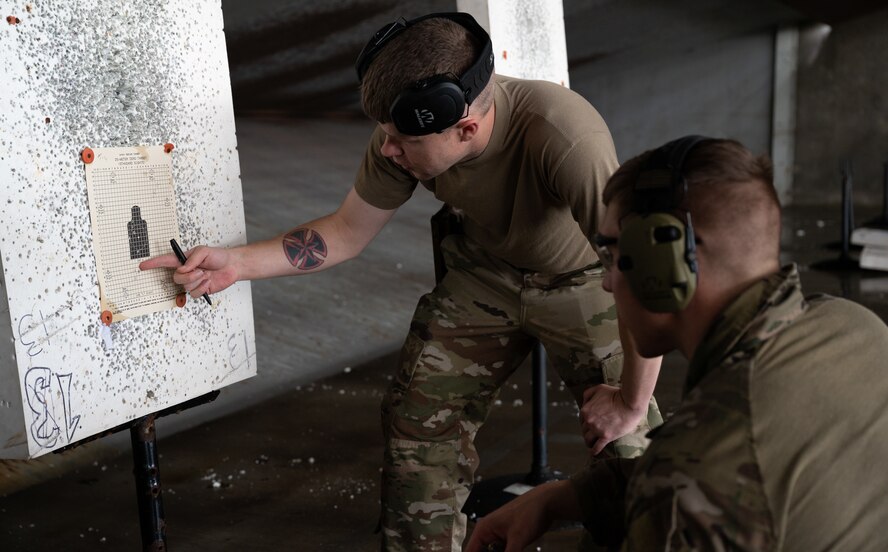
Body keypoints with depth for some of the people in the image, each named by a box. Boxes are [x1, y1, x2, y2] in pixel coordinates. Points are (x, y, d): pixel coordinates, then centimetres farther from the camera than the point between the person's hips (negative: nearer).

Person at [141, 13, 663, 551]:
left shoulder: (566, 140, -40)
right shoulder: (405, 132, -22)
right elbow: (347, 232, -5)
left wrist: (631, 400, -22)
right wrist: (236, 263, -16)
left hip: (584, 281, -4)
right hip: (486, 273, 4)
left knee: (625, 451, -9)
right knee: (419, 423, 1)